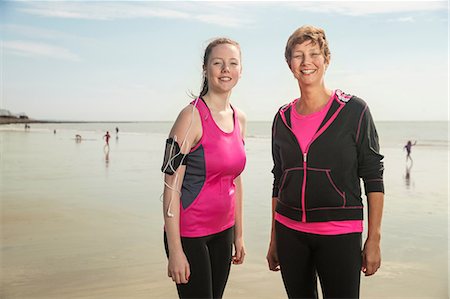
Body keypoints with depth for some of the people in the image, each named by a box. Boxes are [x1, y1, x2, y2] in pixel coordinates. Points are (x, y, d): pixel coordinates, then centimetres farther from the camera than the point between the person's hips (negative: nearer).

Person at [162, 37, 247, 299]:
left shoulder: (239, 119, 7)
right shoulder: (192, 116, -14)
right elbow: (171, 186, -17)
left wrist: (238, 235, 14)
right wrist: (175, 250, -18)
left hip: (223, 232, 7)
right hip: (189, 233, -7)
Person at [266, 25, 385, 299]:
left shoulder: (354, 110, -4)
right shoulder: (283, 118, 7)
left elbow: (373, 178, -4)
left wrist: (374, 240, -9)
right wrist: (274, 240, 13)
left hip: (339, 234, -4)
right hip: (289, 231, 4)